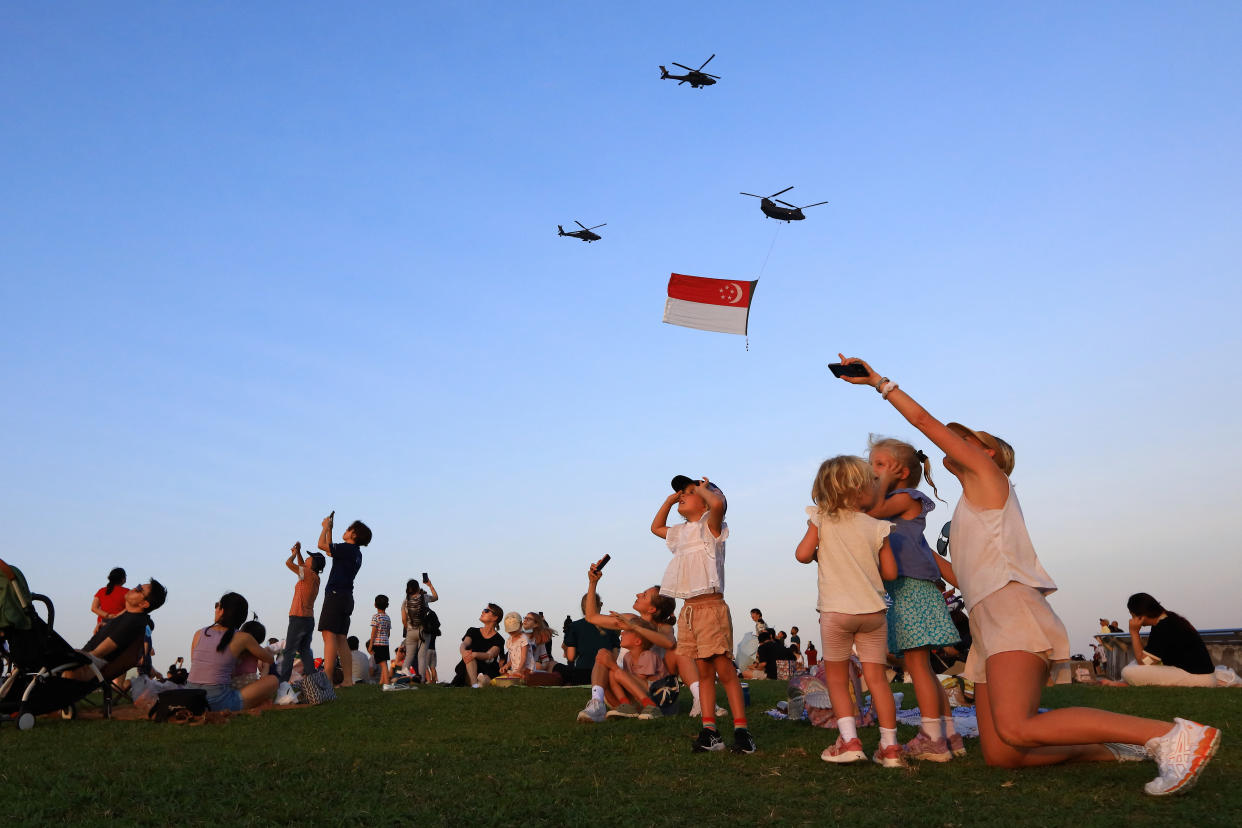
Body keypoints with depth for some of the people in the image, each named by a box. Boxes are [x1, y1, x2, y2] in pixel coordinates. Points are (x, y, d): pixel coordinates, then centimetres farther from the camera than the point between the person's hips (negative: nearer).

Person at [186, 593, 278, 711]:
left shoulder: (199, 634, 7)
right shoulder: (243, 638, -3)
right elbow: (269, 659, 11)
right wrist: (266, 650, 36)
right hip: (220, 703, -4)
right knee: (273, 681, 6)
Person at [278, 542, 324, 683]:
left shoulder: (309, 574, -13)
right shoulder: (315, 577, 12)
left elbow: (289, 563, -15)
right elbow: (302, 566, 29)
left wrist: (294, 554, 3)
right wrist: (298, 552, 20)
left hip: (298, 619, -8)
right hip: (309, 620, 8)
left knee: (289, 651, -5)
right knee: (305, 651, 11)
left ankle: (281, 680, -5)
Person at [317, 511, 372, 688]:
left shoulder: (347, 548, -9)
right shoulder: (356, 553, 19)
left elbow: (322, 545, -7)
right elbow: (329, 551, 31)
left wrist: (325, 527, 9)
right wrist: (329, 529, 30)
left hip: (336, 594, -10)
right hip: (346, 597, 10)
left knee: (329, 634, -14)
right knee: (341, 638, 9)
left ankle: (326, 679, -21)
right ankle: (347, 679, 7)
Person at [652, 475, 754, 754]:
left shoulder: (710, 526, -4)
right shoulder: (681, 532, 19)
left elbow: (718, 503, -27)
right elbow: (656, 527, 38)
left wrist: (702, 488, -7)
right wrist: (669, 500, 26)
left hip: (711, 607, -7)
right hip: (688, 610, 7)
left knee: (724, 670, -6)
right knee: (703, 671, 8)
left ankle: (741, 730, -1)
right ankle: (709, 731, 11)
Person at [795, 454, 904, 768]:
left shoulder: (822, 519, -1)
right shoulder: (877, 527, 1)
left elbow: (802, 554, -6)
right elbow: (890, 572, 2)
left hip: (836, 610, -1)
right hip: (873, 610, 1)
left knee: (837, 678, 10)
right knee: (877, 677, 9)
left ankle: (849, 740, 2)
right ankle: (889, 746, 10)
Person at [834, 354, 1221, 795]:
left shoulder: (987, 471, 8)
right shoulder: (970, 512, 30)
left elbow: (924, 420, 1)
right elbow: (965, 578, 31)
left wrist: (880, 382, 6)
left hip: (1013, 611, -9)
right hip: (988, 628, 9)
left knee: (1016, 729, -28)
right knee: (1000, 755, 1)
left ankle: (1174, 735, -22)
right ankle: (1118, 745, 11)